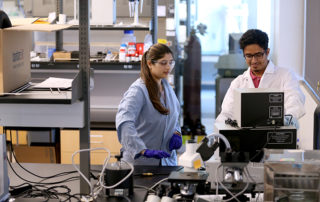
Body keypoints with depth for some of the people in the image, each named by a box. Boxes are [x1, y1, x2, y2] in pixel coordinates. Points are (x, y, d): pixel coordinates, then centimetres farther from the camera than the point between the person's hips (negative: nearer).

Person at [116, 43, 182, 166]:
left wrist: (176, 132, 0)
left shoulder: (167, 86, 6)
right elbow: (124, 122, -33)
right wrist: (144, 151, -43)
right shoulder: (138, 90, -18)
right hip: (141, 161, -7)